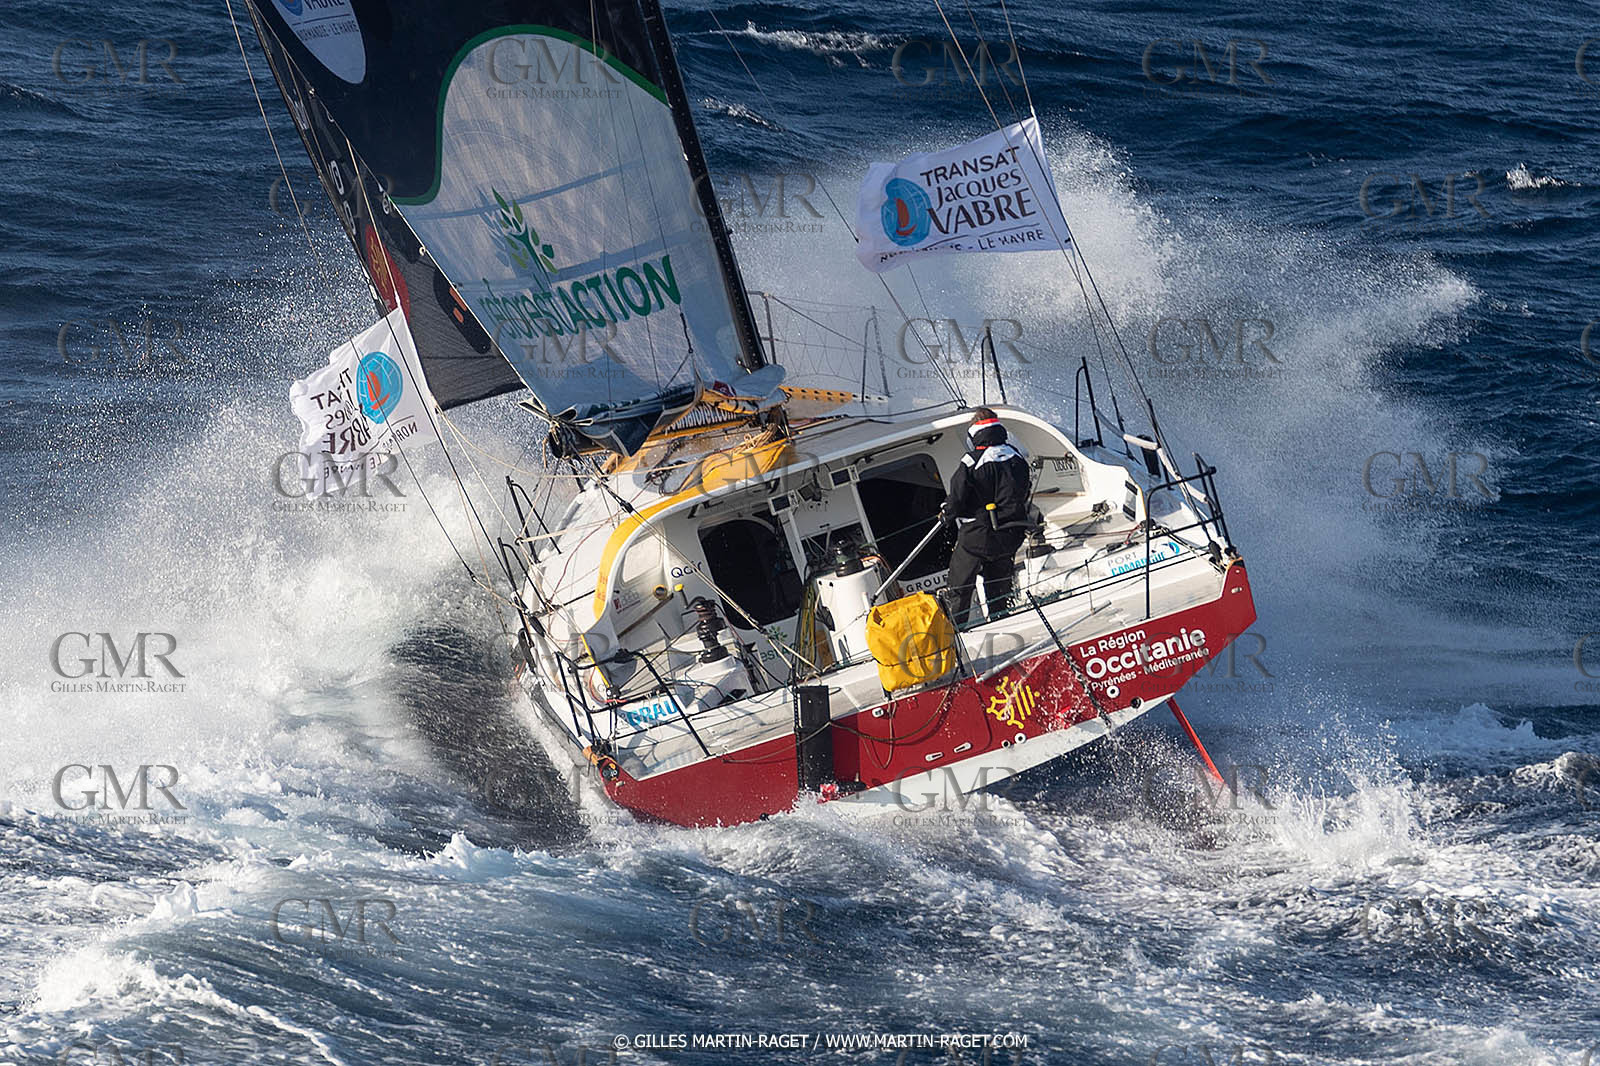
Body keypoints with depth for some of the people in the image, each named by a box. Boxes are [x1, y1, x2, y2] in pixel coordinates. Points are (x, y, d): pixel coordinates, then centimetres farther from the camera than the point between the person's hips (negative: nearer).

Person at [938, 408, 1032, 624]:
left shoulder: (971, 463, -19)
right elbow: (1024, 493, 10)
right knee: (998, 588, 18)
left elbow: (957, 498, -13)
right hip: (1010, 537, 5)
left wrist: (946, 514, 8)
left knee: (958, 588, 8)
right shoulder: (1016, 458, -1)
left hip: (976, 535, -5)